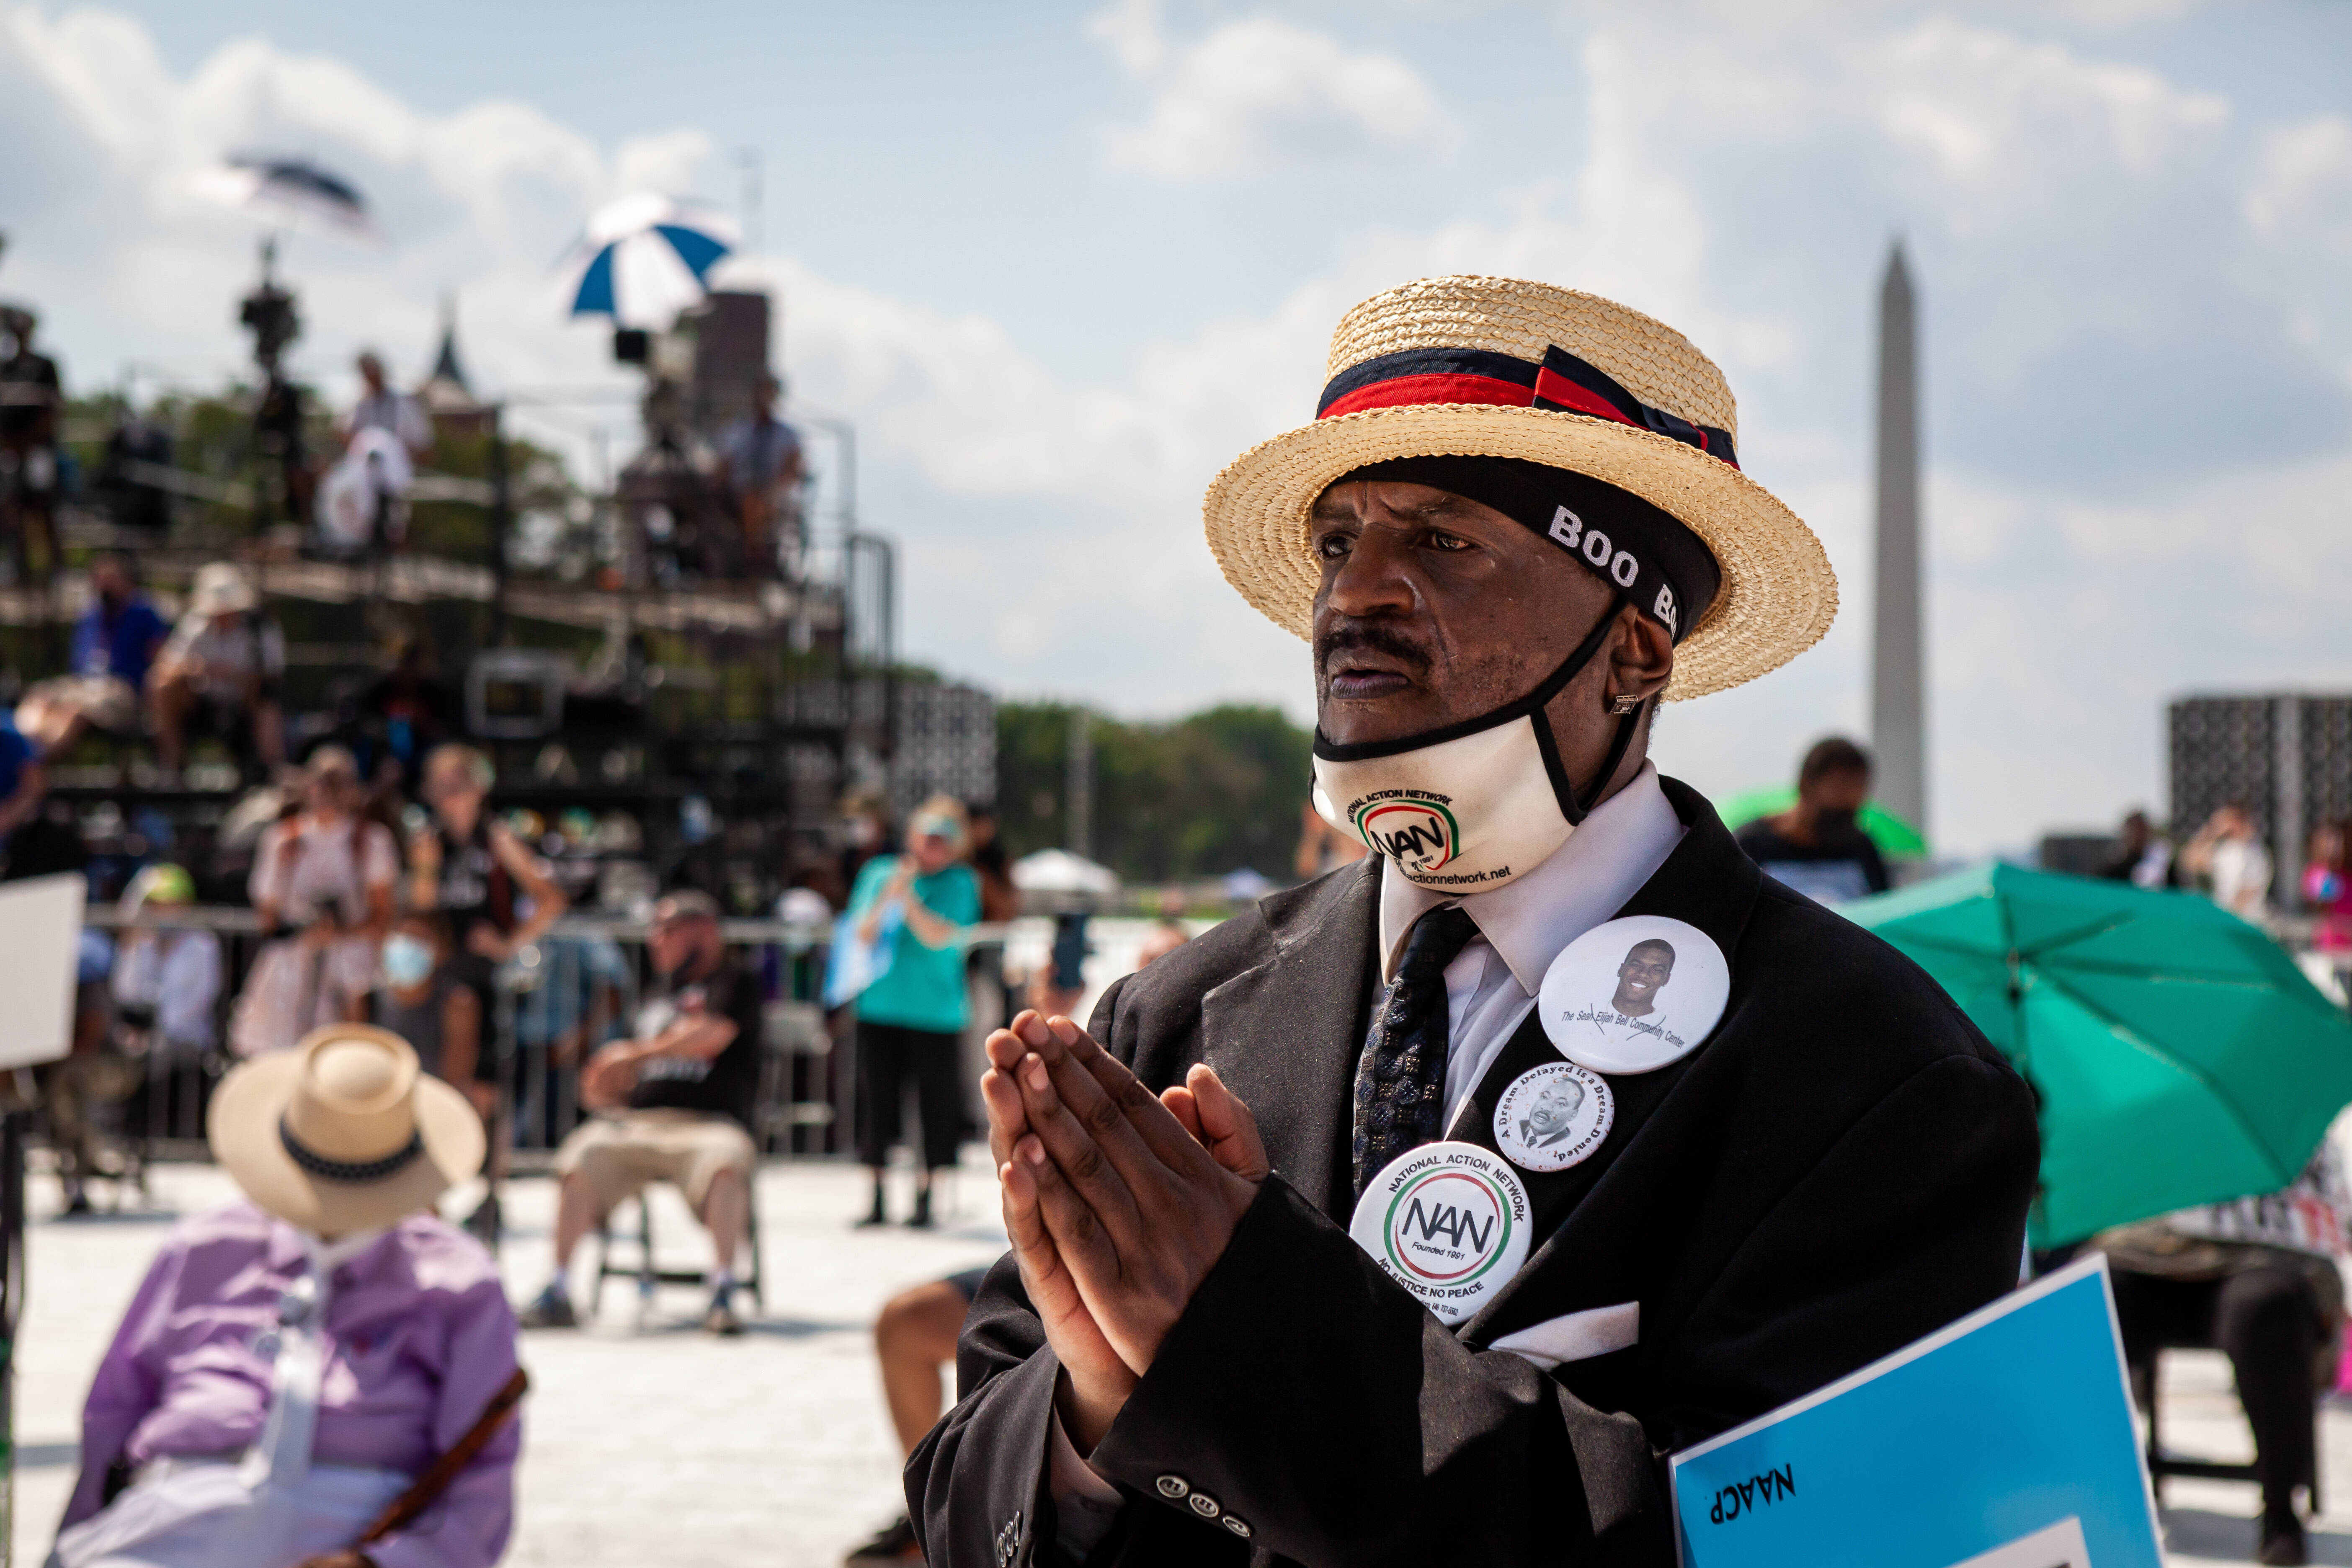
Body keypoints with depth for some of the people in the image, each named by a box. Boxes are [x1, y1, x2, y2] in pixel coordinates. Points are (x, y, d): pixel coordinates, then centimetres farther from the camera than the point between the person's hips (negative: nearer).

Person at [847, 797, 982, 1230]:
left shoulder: (961, 883, 1)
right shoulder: (880, 873, 8)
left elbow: (940, 936, -11)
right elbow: (864, 934, 1)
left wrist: (908, 898, -21)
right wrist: (889, 896, -14)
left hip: (935, 1010, -2)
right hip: (880, 1007, 2)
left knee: (935, 1103, -1)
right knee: (878, 1100, 3)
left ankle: (925, 1198, 11)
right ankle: (877, 1200, 10)